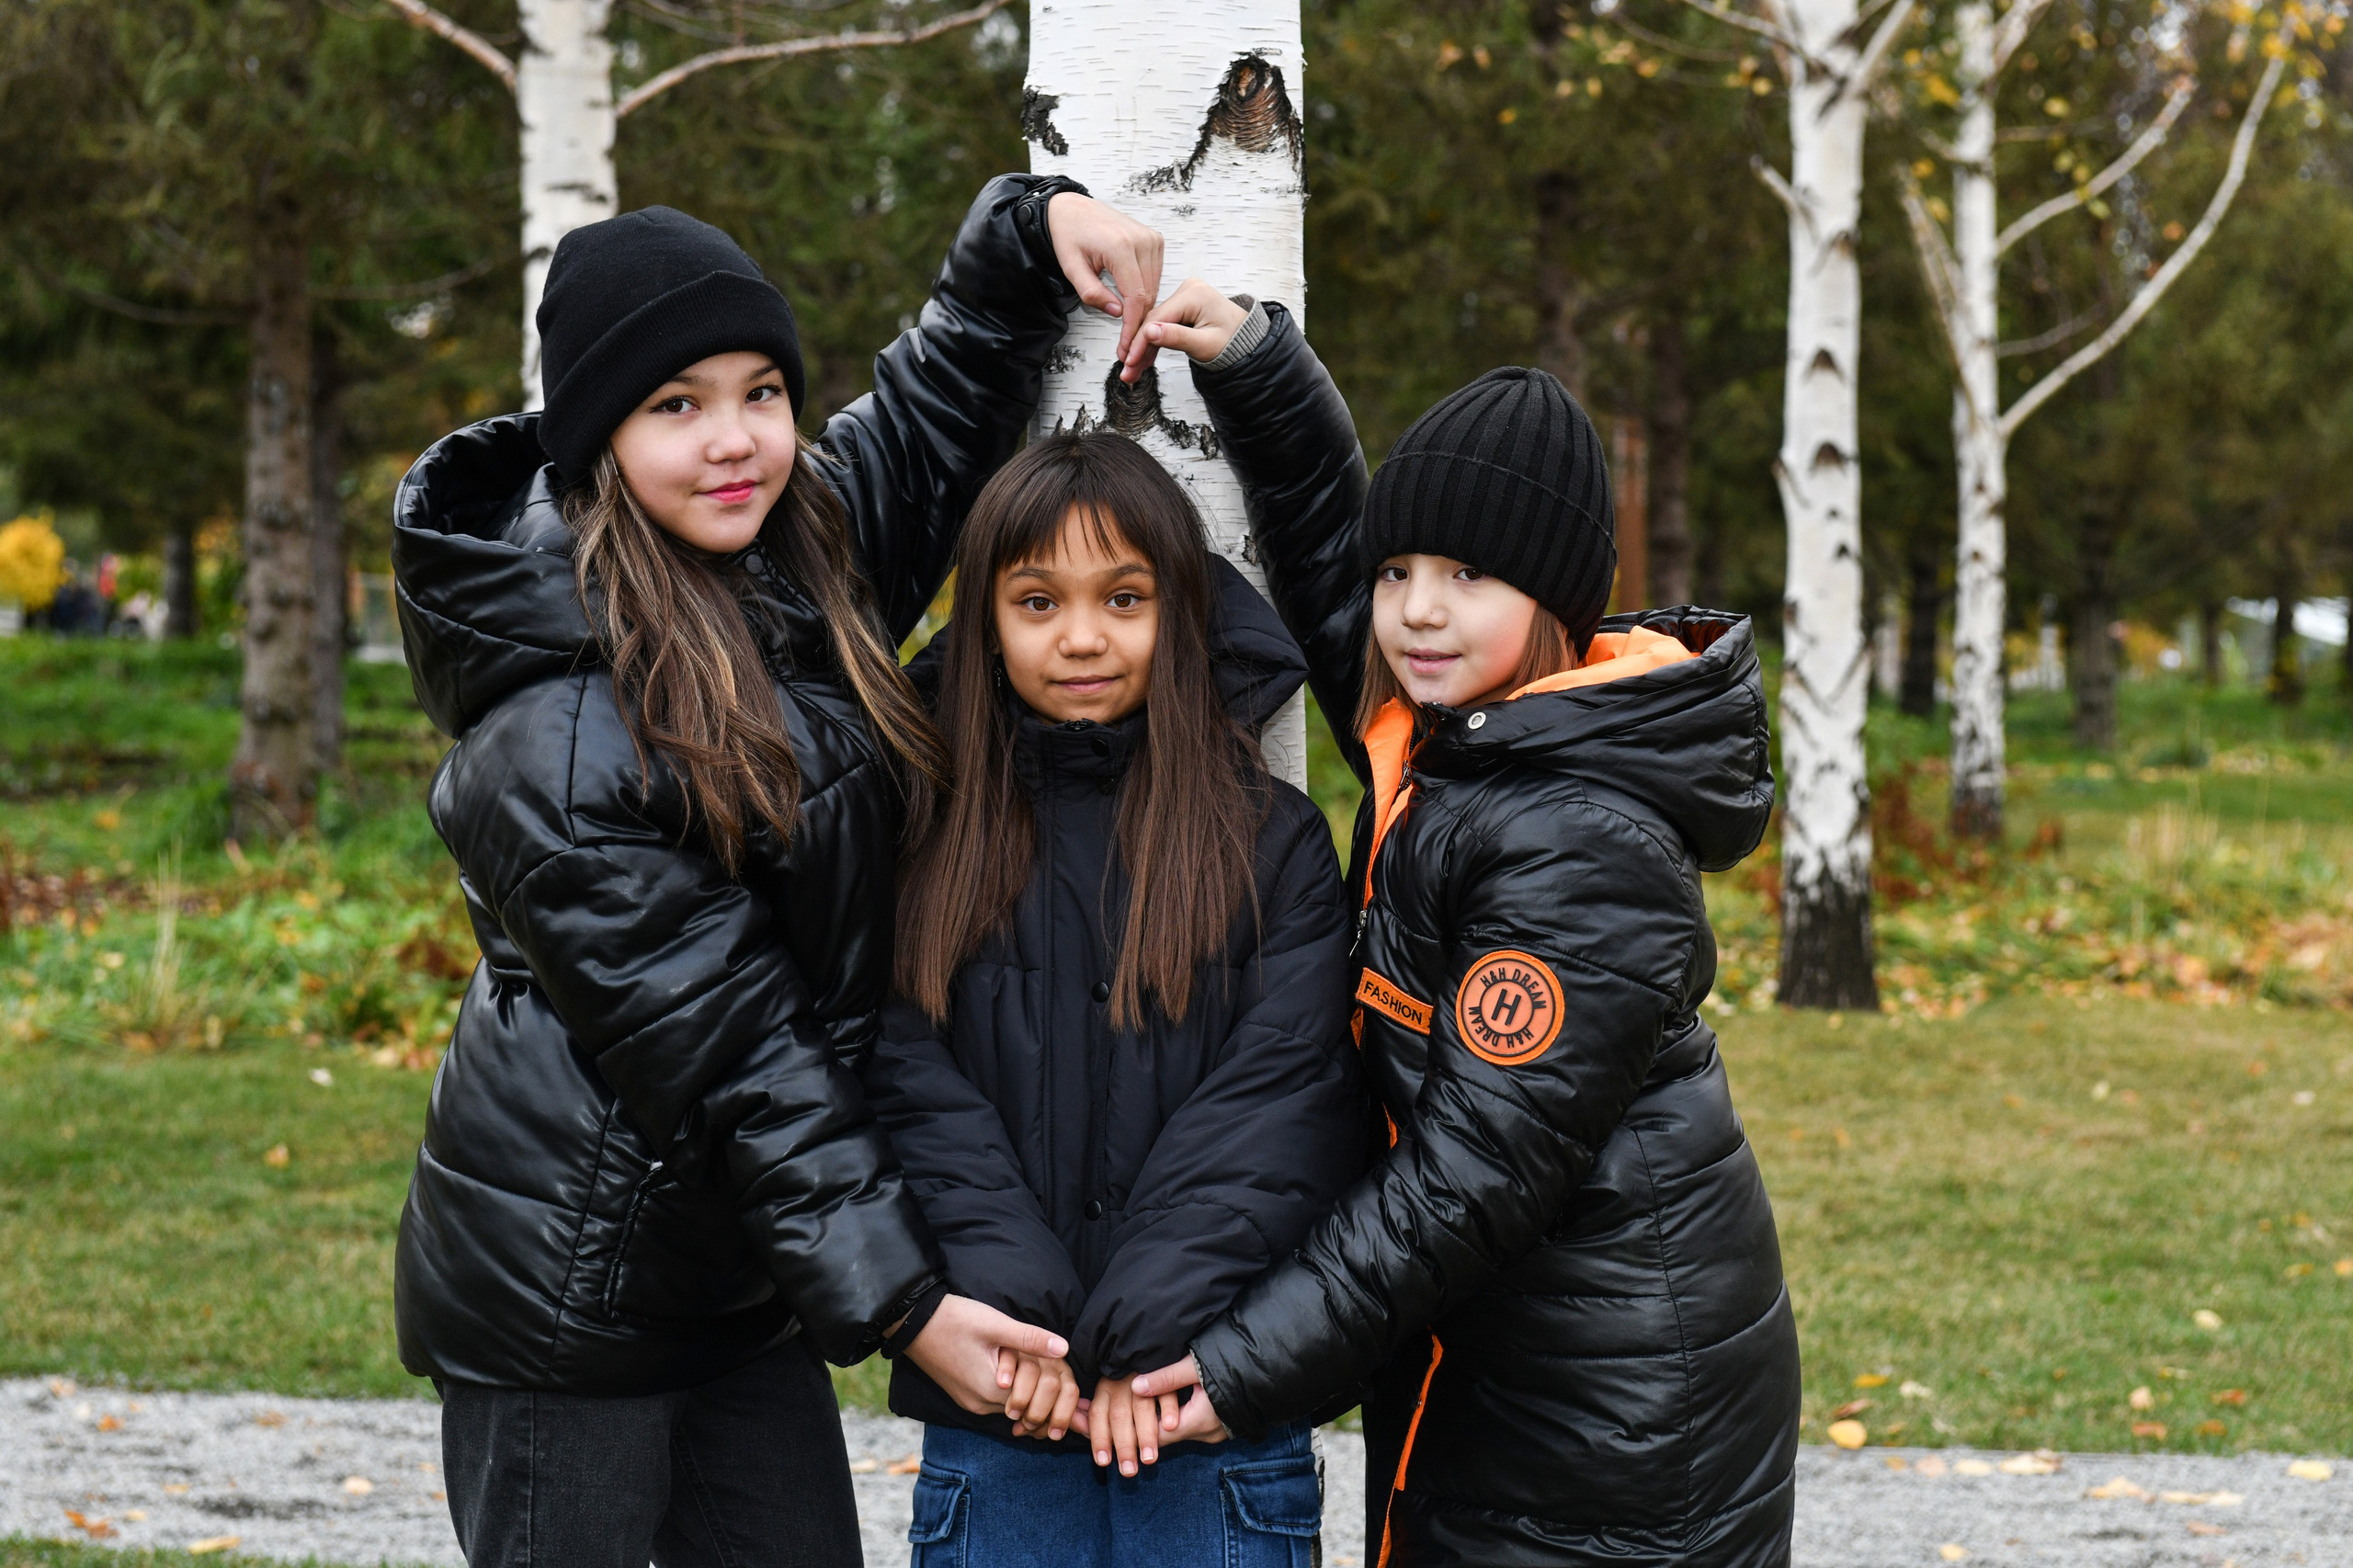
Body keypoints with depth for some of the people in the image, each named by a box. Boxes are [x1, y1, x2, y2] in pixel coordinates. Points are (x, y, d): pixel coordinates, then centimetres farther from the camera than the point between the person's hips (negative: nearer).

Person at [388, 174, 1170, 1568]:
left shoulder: (799, 555, 0)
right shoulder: (553, 745, -23)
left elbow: (944, 400, 16)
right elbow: (724, 1049, -23)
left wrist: (1038, 226, -2)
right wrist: (898, 1298, -22)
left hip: (742, 1280, 8)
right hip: (569, 1292, -7)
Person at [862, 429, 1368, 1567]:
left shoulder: (1274, 843, 3)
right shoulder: (932, 842, 6)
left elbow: (1280, 1099, -7)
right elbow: (913, 1086, -3)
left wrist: (1144, 1334, -16)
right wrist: (1020, 1311, -15)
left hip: (1218, 1413, -1)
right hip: (992, 1413, 1)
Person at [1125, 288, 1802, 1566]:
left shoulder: (1585, 847, -21)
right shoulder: (1443, 735, 5)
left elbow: (1476, 1172, -23)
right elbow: (1326, 556, 25)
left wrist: (1252, 1364, -20)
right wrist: (1253, 366, 15)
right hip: (1477, 1380, 9)